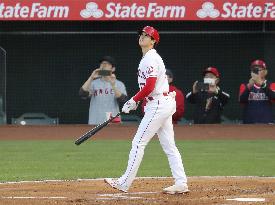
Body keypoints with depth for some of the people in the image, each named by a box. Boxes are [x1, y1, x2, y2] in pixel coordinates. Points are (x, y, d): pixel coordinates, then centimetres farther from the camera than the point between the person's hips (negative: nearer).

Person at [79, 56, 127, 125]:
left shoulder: (119, 84, 8)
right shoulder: (94, 83, 11)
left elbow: (123, 100, -10)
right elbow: (82, 94, -6)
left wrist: (113, 85, -25)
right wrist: (91, 78, -16)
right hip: (95, 123, 1)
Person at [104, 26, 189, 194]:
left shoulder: (151, 59, -14)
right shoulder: (148, 58, 19)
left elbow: (149, 87, -22)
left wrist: (133, 101, -11)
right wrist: (135, 102, 13)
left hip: (158, 104, -11)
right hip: (166, 104, 11)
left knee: (138, 143, -6)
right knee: (169, 146, 8)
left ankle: (124, 183, -3)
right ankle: (181, 184, 5)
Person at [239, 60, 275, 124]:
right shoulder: (245, 86, 11)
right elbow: (241, 100, -7)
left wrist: (262, 84, -28)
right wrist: (249, 86, -23)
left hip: (266, 123, -1)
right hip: (249, 123, 1)